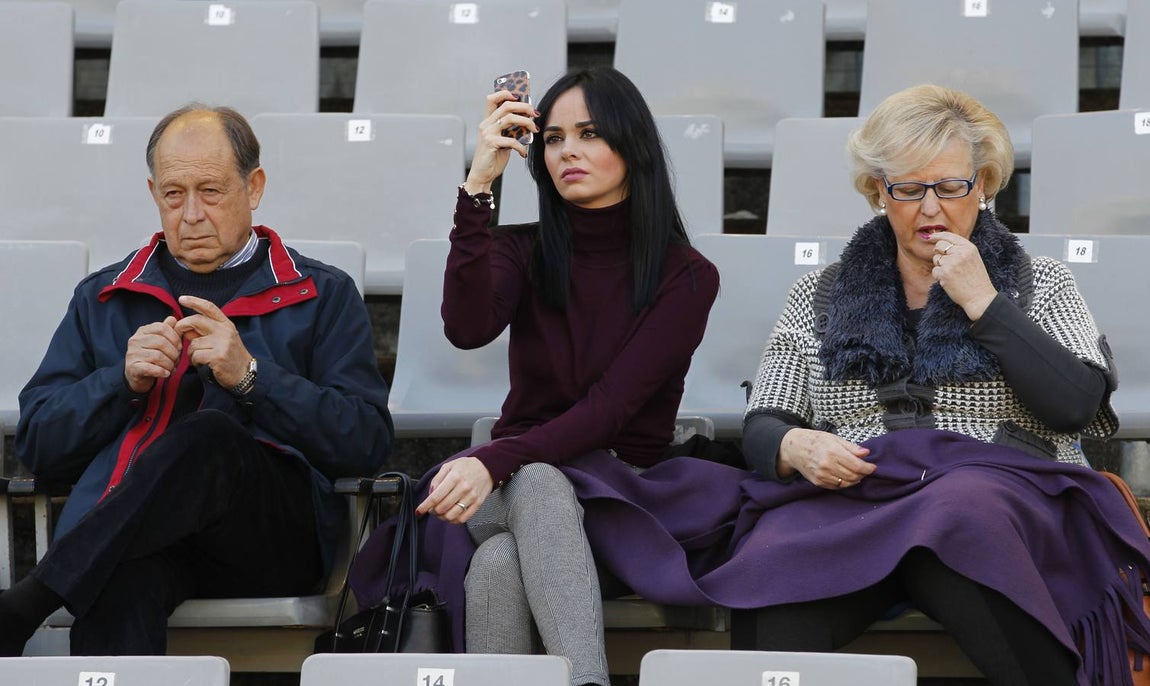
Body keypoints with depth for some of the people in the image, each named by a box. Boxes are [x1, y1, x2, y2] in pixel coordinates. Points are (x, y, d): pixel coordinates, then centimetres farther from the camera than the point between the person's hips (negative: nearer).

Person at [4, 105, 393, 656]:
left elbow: (368, 444, 4)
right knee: (122, 579, -38)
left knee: (208, 435, -37)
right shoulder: (102, 299, 27)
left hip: (274, 530, -1)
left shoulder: (323, 296, 19)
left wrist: (250, 376, -8)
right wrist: (124, 380, 0)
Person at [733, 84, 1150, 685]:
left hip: (1000, 485, -1)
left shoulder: (1039, 286, 18)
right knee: (769, 572, -37)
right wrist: (793, 447, -6)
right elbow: (760, 427, 18)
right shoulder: (818, 297, 23)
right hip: (848, 496, 1)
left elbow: (1077, 405, 1)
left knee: (962, 512, -42)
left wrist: (983, 304, 0)